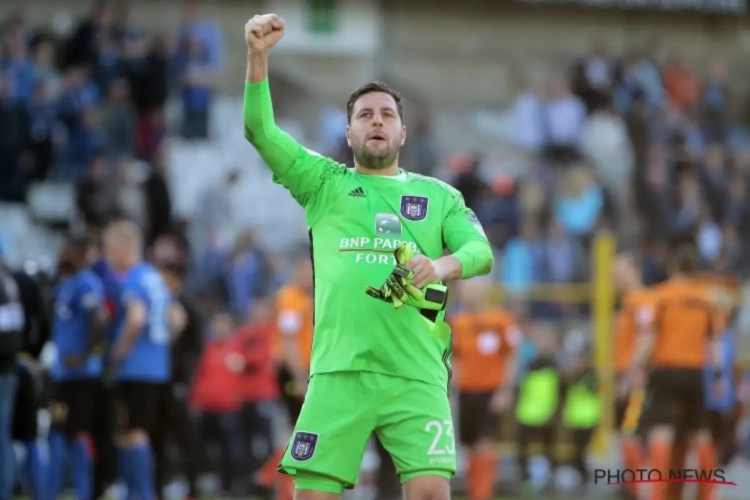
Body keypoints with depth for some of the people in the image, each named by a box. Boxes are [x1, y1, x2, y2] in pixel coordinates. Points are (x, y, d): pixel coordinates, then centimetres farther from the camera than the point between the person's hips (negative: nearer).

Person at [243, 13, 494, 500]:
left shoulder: (440, 196, 19)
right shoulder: (325, 182, 16)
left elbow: (481, 251, 5)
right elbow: (261, 131, 5)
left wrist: (442, 266, -18)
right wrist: (258, 57, -9)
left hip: (417, 375, 0)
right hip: (339, 370, 0)